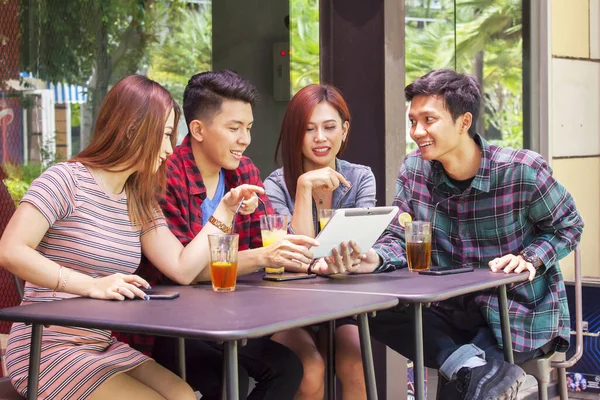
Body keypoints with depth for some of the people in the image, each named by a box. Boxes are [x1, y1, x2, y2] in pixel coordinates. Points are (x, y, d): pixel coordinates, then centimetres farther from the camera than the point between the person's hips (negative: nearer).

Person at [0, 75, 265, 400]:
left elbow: (183, 269, 6)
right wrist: (92, 285, -30)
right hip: (48, 349, -7)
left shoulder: (140, 203, 14)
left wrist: (225, 209, 3)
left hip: (104, 346, 7)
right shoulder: (66, 179, -10)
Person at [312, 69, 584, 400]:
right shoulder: (413, 170, -3)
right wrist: (374, 259, -28)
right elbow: (400, 238, -5)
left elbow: (568, 226, 0)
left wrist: (529, 260, -19)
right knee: (372, 307, -23)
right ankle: (477, 368, -30)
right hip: (453, 308, 5)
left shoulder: (522, 171, -15)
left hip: (520, 311, -5)